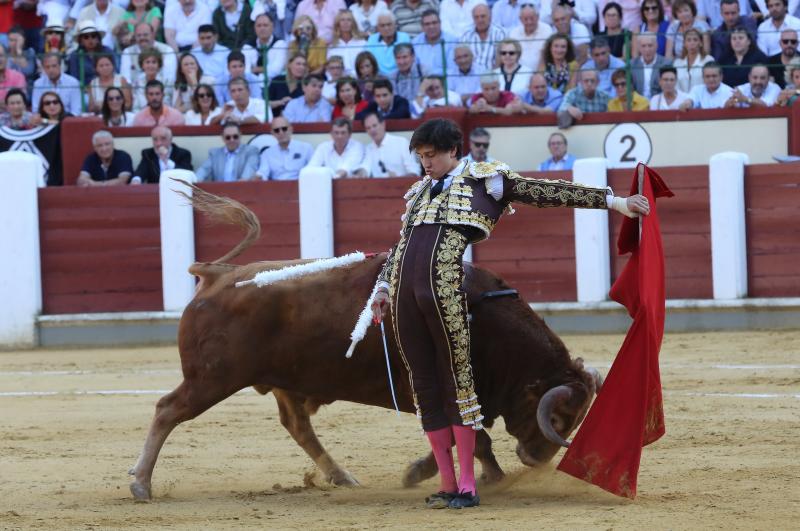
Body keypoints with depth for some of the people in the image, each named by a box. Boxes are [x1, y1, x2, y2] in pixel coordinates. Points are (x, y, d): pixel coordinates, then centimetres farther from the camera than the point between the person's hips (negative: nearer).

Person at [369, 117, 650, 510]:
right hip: (405, 293, 6)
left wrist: (611, 201, 2)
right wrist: (383, 288, 26)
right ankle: (446, 483, 12)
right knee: (424, 386, 5)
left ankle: (467, 485, 2)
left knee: (456, 380, -4)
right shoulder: (419, 192, 24)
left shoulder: (485, 178, 7)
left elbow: (548, 192, 5)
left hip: (446, 292, -6)